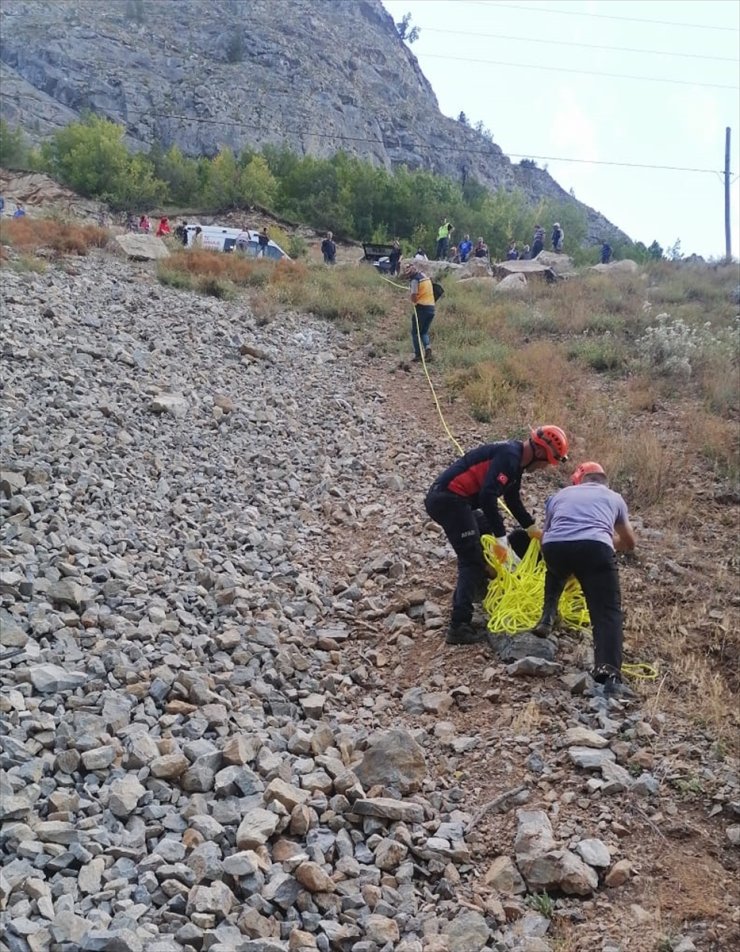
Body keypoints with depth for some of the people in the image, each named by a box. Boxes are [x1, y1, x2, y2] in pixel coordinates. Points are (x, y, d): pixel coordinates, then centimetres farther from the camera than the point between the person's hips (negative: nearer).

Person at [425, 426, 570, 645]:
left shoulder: (515, 458, 17)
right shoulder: (509, 456, -15)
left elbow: (513, 500, 31)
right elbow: (488, 496, -26)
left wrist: (533, 528, 36)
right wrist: (501, 538, -21)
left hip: (443, 497, 11)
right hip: (449, 500, -11)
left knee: (485, 530, 29)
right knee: (472, 561, -10)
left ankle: (479, 588, 37)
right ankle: (459, 627, -14)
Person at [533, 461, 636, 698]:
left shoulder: (560, 494, 35)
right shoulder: (614, 497, 34)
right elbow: (629, 544, 44)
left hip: (554, 546, 2)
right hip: (594, 547, -2)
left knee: (556, 572, 39)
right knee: (607, 613, 2)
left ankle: (547, 617, 26)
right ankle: (610, 676, -16)